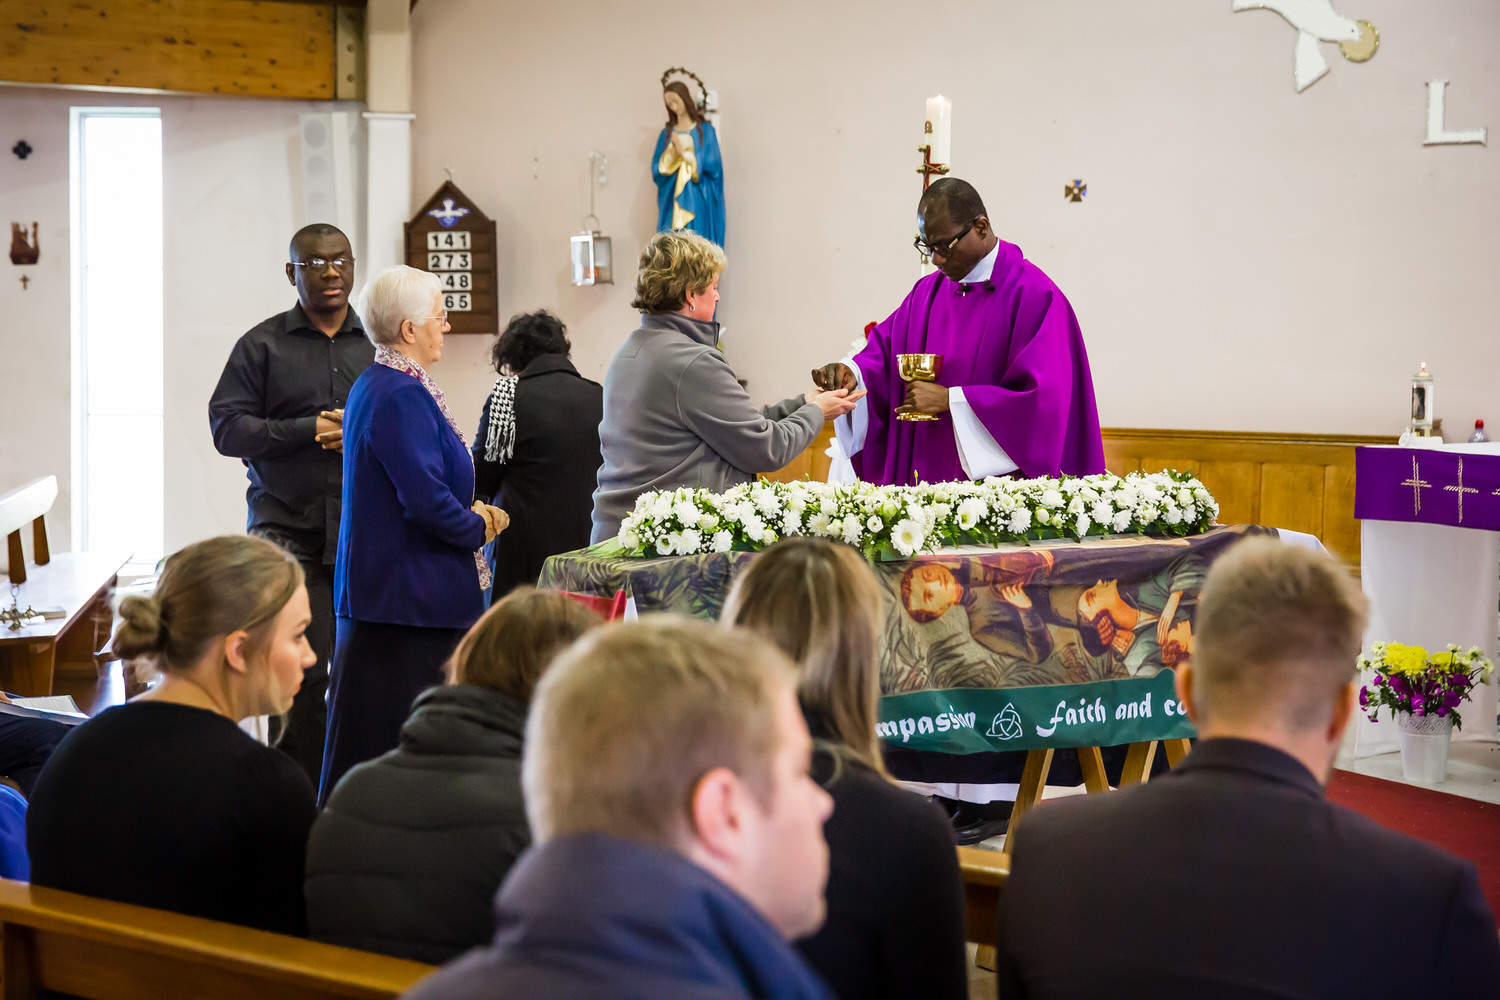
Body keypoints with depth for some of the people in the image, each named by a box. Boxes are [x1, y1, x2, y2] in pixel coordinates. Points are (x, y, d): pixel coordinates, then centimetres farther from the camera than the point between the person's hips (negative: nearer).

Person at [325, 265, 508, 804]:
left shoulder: (374, 385, 16)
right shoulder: (402, 396, -18)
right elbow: (427, 500, -24)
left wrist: (469, 510, 10)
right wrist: (478, 527, -6)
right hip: (409, 593, -11)